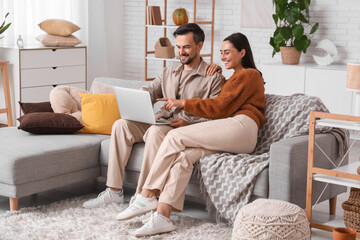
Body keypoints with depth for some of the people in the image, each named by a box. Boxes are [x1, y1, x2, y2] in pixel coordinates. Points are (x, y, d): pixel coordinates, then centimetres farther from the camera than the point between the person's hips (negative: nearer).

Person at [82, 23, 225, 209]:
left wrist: (188, 121, -21)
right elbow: (149, 91, 12)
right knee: (121, 125, -16)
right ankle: (114, 191, -17)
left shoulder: (214, 78, 2)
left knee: (155, 131, -37)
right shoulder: (168, 73, 23)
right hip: (160, 121, 7)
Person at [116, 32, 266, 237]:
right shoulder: (236, 78, 35)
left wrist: (183, 103, -4)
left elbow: (220, 108, -6)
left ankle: (147, 196, -15)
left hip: (240, 127, -8)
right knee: (184, 156, -19)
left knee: (174, 136, -17)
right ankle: (162, 217, -31)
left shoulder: (249, 75, 5)